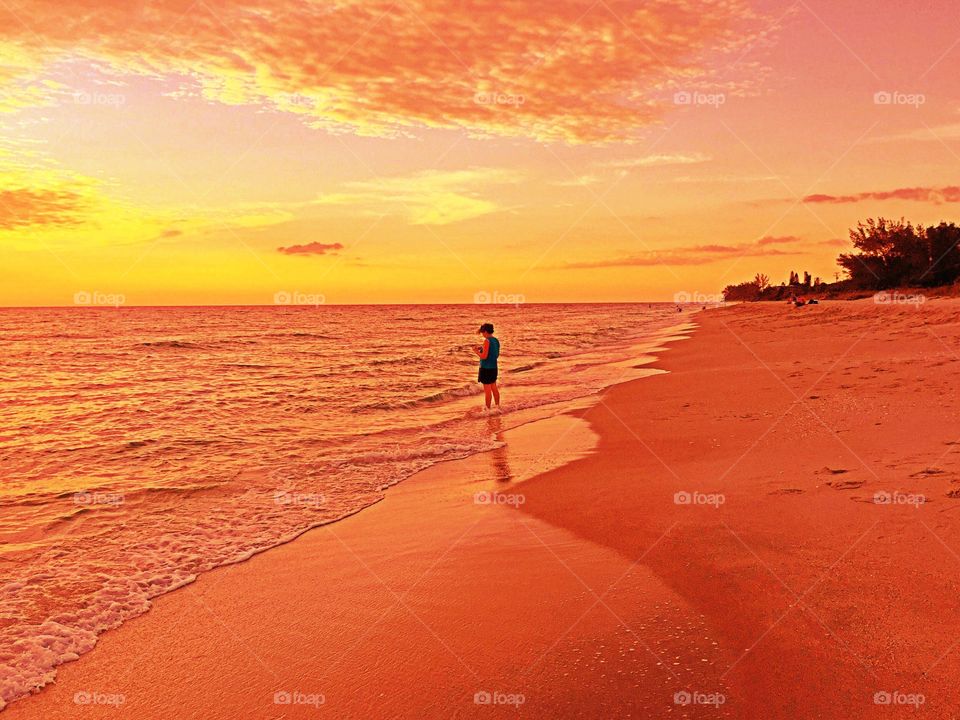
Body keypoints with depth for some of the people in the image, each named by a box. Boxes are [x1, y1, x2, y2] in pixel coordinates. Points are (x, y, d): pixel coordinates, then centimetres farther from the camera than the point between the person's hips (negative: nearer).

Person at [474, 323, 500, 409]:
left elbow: (484, 356, -22)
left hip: (486, 368, -8)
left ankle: (488, 408, 9)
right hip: (494, 368, 8)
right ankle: (498, 406, 27)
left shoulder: (487, 341, -18)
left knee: (487, 390, 2)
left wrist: (476, 351, -4)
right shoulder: (496, 340, 6)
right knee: (494, 388, 19)